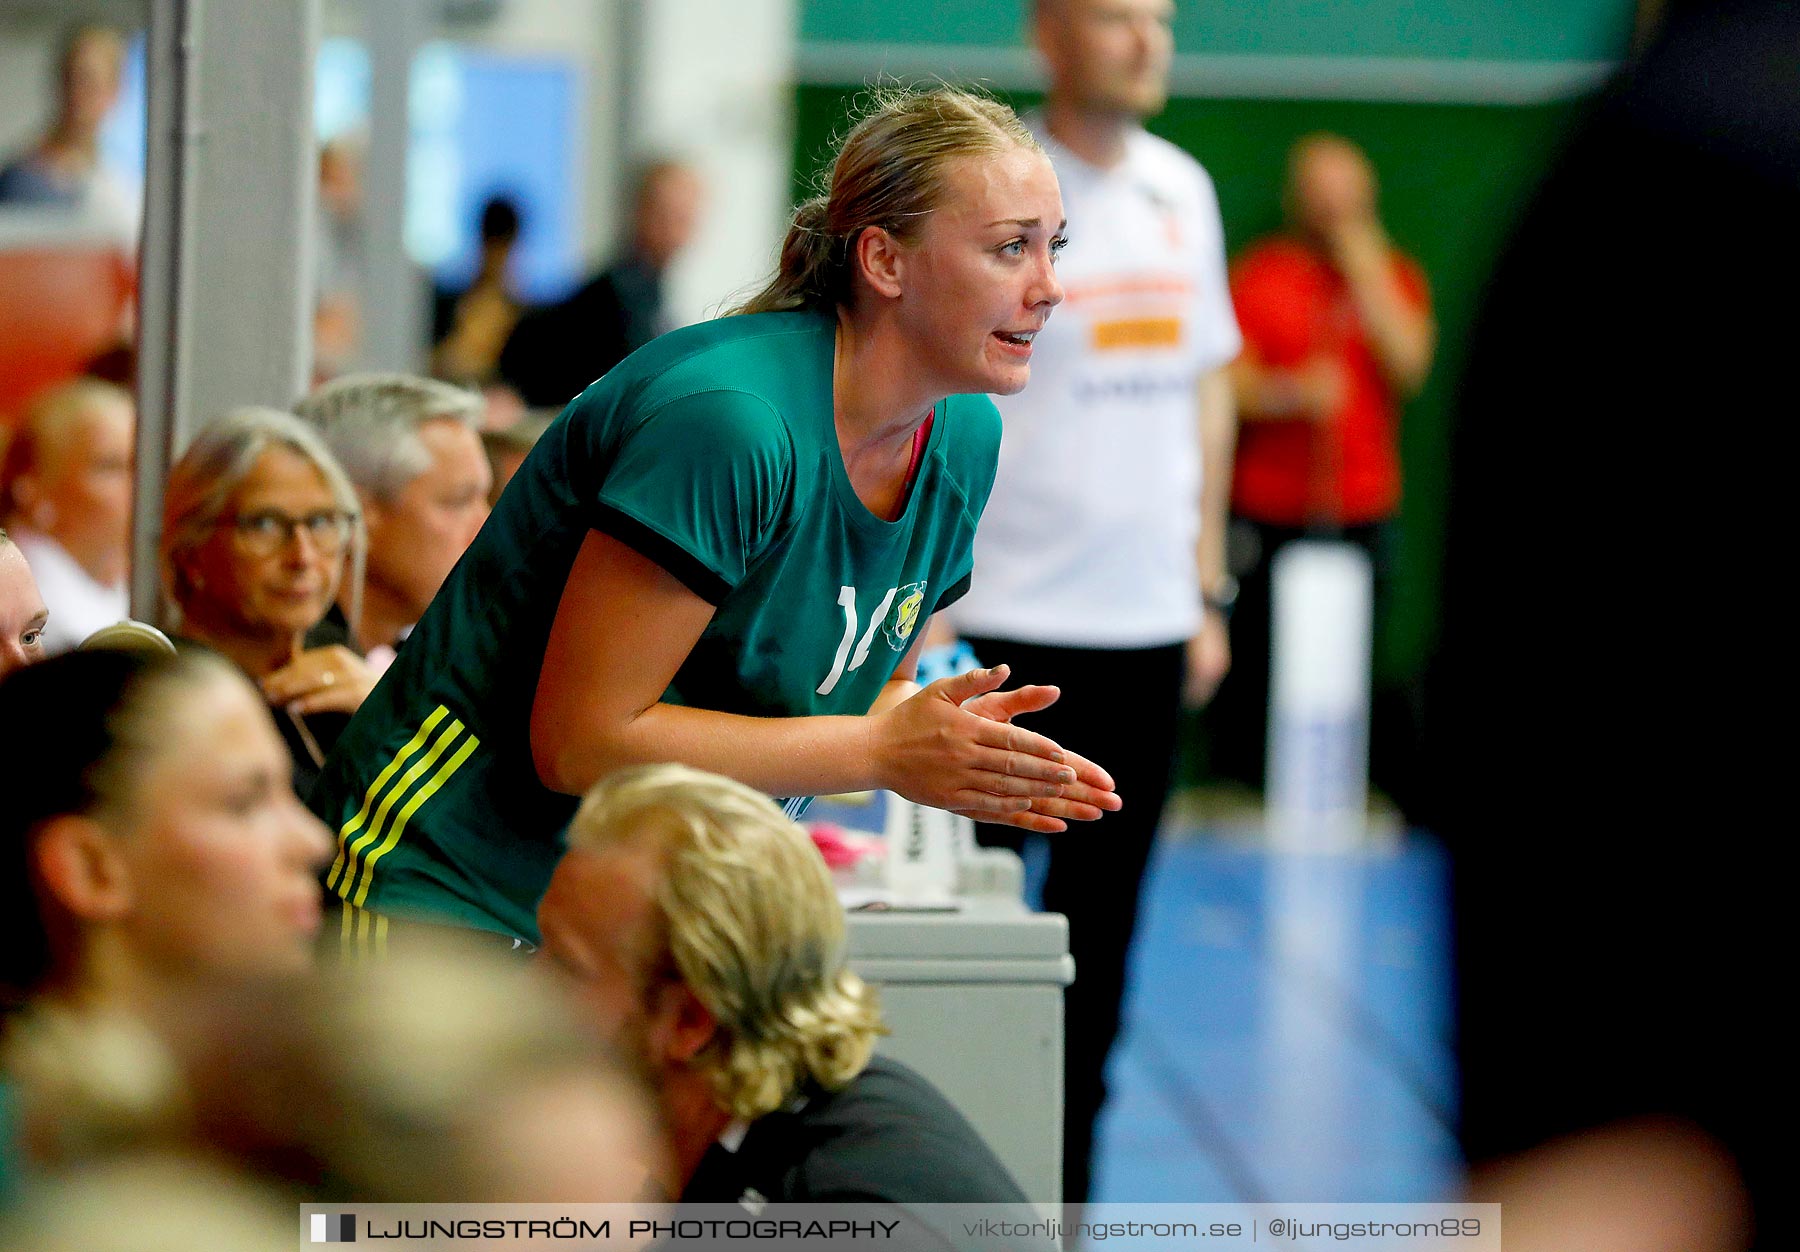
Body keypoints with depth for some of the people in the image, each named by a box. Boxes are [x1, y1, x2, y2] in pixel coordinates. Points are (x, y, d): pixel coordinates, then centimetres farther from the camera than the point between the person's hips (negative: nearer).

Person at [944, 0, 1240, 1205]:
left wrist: (1208, 588, 15)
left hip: (1149, 621, 6)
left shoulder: (1184, 190, 10)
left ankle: (1060, 1199, 18)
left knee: (1103, 927, 9)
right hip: (1007, 620, -6)